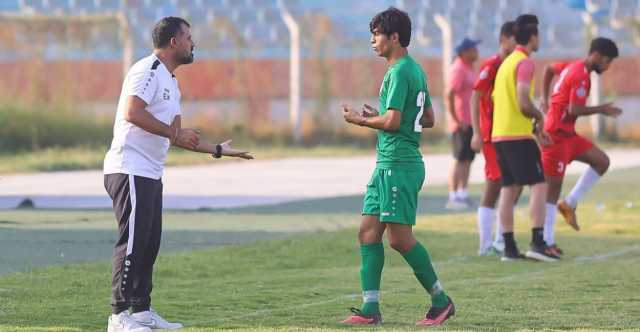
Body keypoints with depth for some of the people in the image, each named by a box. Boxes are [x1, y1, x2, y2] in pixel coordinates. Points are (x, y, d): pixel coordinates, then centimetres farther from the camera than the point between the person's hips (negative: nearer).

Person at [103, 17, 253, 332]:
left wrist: (218, 150, 25)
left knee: (149, 243, 12)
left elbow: (178, 137, 25)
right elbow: (132, 112, -25)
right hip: (130, 170, -10)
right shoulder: (148, 70, -11)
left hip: (150, 175, 10)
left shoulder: (171, 82, 20)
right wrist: (174, 133, -20)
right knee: (133, 241, -11)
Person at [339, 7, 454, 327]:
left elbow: (392, 121, -21)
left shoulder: (400, 72, -14)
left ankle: (441, 301, 2)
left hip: (398, 165, -11)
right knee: (368, 231, 7)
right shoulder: (414, 69, 17)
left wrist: (361, 120, -4)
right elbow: (428, 119, 23)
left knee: (399, 237, -7)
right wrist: (379, 116, 20)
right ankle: (370, 308, 5)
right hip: (388, 163, 11)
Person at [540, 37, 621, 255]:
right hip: (557, 135, -10)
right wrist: (601, 110, -10)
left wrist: (545, 99, 22)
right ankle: (547, 241, -2)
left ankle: (569, 204, 6)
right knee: (553, 186, -6)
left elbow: (549, 69, 28)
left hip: (567, 134, 10)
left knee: (602, 161, 4)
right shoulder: (581, 76, -18)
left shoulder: (573, 67, 12)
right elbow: (574, 110, -23)